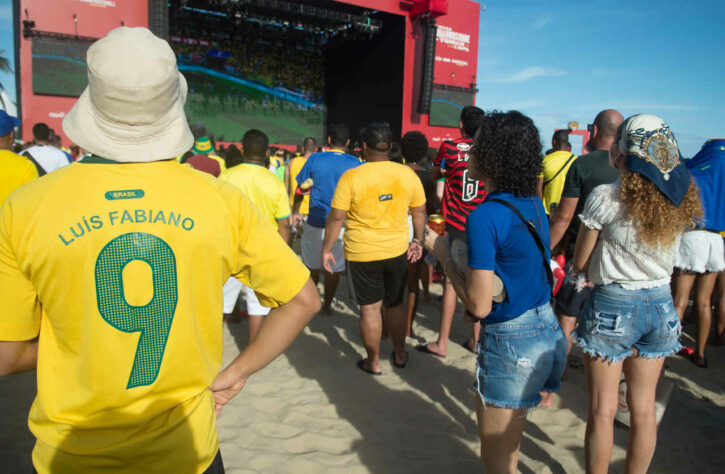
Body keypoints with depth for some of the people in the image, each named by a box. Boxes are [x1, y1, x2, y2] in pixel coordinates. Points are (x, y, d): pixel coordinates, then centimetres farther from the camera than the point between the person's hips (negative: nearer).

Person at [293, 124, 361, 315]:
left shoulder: (314, 159, -3)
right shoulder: (355, 163, -3)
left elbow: (300, 188, 5)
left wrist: (295, 212, 18)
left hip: (316, 222, 1)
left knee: (312, 265, 17)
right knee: (334, 268, 10)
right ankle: (327, 306, 20)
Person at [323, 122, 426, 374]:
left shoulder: (351, 177, -13)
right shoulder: (407, 174, -3)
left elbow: (336, 217, -11)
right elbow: (420, 211, 6)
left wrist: (326, 249, 0)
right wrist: (418, 240, 18)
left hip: (362, 254, -3)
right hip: (397, 251, 3)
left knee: (370, 307, 9)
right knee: (395, 303, 20)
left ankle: (373, 362, 22)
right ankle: (400, 354, 34)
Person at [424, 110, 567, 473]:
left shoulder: (485, 216, -21)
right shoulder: (534, 204, 4)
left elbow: (479, 305, -20)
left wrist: (443, 254, -9)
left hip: (511, 344, -8)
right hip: (549, 333, 8)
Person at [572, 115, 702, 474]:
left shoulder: (605, 197, -15)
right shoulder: (681, 199, 0)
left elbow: (579, 264, -7)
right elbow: (666, 255, 11)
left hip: (612, 308, -5)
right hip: (660, 307, 5)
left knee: (603, 410, 7)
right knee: (644, 408, 16)